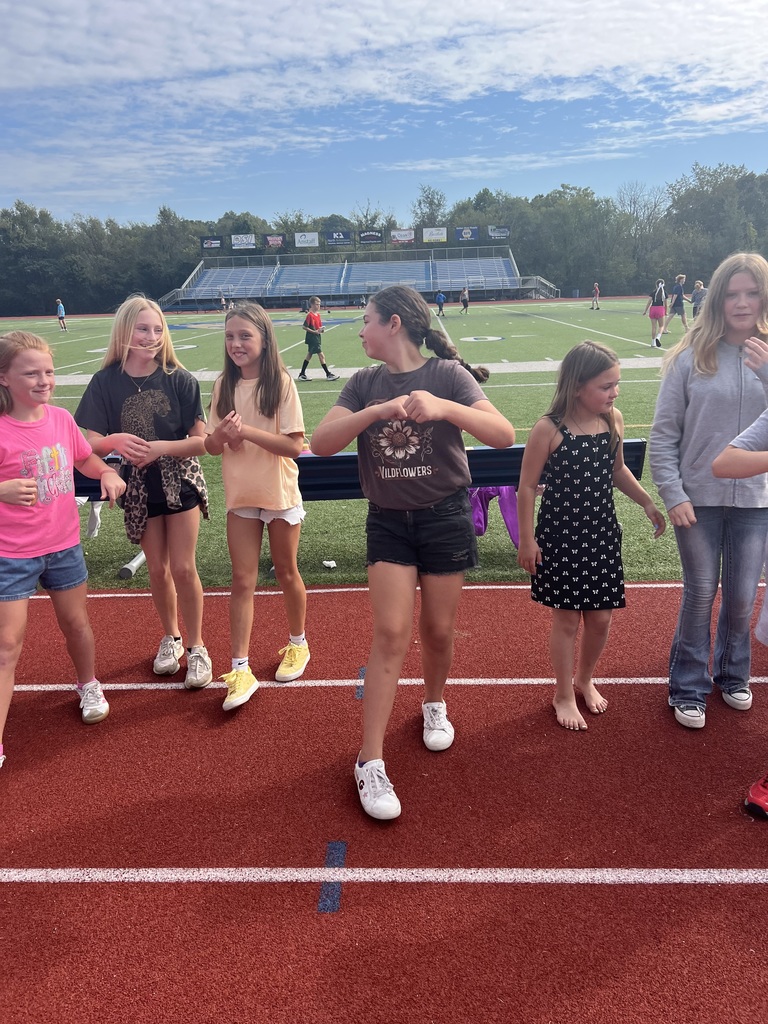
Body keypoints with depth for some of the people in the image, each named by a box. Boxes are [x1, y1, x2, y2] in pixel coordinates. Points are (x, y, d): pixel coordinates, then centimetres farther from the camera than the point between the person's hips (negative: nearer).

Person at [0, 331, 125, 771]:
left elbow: (85, 458, 15)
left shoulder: (62, 418, -2)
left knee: (76, 622, 19)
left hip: (64, 545, 4)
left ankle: (89, 686, 46)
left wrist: (108, 473, -4)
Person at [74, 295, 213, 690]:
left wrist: (160, 447, -26)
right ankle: (171, 638, 35)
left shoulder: (180, 380, -11)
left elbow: (200, 442, -11)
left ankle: (196, 647, 16)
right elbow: (91, 443, -9)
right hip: (139, 489, 2)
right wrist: (114, 441, -30)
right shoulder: (106, 382, -8)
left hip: (181, 483, -2)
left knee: (183, 568, -2)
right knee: (158, 570, 13)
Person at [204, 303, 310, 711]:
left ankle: (297, 644, 35)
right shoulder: (224, 386, 1)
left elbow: (294, 445, -17)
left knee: (286, 572, 13)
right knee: (242, 581, 2)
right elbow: (211, 447, 3)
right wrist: (221, 434, -19)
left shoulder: (281, 383, -11)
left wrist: (246, 430, -25)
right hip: (240, 496, 3)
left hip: (280, 494, -3)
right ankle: (240, 669, 8)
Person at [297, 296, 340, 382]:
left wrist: (321, 329, 0)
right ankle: (328, 374, -4)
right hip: (312, 338, -9)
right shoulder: (309, 315, -14)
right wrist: (315, 332, -22)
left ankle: (302, 374, 20)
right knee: (321, 356, -8)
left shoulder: (318, 314, 11)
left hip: (317, 338, 9)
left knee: (309, 355, 13)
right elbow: (305, 327, -16)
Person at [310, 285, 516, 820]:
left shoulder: (447, 373, -9)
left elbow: (503, 435, -21)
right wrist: (377, 410, -27)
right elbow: (322, 443, -13)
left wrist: (443, 408, -36)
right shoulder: (365, 383, 0)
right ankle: (371, 763, 2)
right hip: (389, 521, 2)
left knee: (438, 629, 9)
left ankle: (435, 704, 40)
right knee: (391, 633, -5)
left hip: (446, 518, -1)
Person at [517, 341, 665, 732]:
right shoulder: (549, 428, -17)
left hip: (602, 534, 5)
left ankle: (584, 679, 39)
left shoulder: (613, 420, -2)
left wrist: (648, 503, 8)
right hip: (561, 536, -4)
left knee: (600, 618, 12)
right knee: (566, 620, 7)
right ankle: (564, 695, 28)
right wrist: (526, 540, -9)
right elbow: (527, 487, -11)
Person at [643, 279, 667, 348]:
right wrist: (666, 312, 24)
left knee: (653, 326, 6)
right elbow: (665, 304, 11)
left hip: (653, 309, 1)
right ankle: (658, 337, -19)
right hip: (661, 309, 0)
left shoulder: (653, 292, 3)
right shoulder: (664, 293, 7)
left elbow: (649, 302, -3)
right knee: (661, 326, 9)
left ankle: (653, 343, 9)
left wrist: (645, 311, 1)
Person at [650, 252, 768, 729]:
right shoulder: (691, 357, -5)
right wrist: (673, 495, -9)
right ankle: (689, 688, 22)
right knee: (700, 594, 6)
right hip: (698, 498, -2)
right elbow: (664, 434, -3)